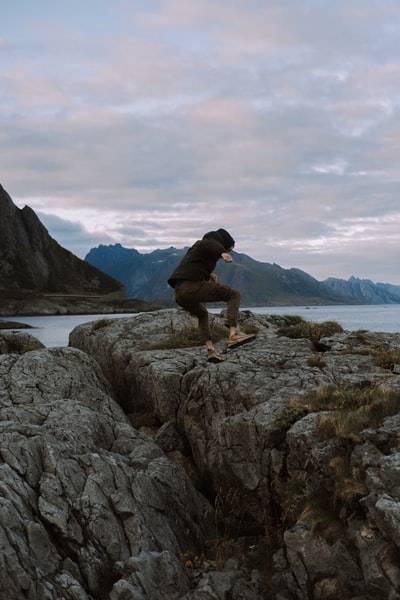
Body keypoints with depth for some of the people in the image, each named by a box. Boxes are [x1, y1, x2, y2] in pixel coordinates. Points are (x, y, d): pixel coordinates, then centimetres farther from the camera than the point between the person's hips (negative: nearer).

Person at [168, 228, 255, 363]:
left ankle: (210, 350, 18)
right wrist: (222, 253, -39)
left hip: (179, 293, 9)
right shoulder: (214, 243, 6)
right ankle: (233, 334, -21)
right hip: (192, 286, -9)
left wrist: (209, 273, 58)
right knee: (234, 294, -2)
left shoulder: (198, 244, 34)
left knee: (202, 314, 34)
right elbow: (207, 245, -21)